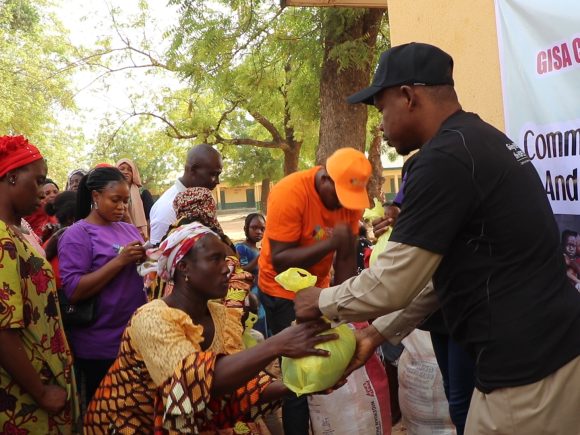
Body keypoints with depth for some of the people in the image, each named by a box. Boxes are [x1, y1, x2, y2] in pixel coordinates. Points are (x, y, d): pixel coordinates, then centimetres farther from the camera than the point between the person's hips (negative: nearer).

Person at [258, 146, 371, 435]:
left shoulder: (351, 195, -10)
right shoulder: (289, 194, -26)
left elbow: (347, 257, -7)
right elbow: (280, 260, -28)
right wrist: (330, 242, -35)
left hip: (318, 287, 6)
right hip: (282, 291, -5)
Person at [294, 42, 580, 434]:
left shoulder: (445, 158, -20)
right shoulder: (482, 141, 11)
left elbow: (391, 284, -17)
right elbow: (438, 272, 16)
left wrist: (322, 302, 1)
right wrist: (380, 331, 16)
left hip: (527, 370, -9)